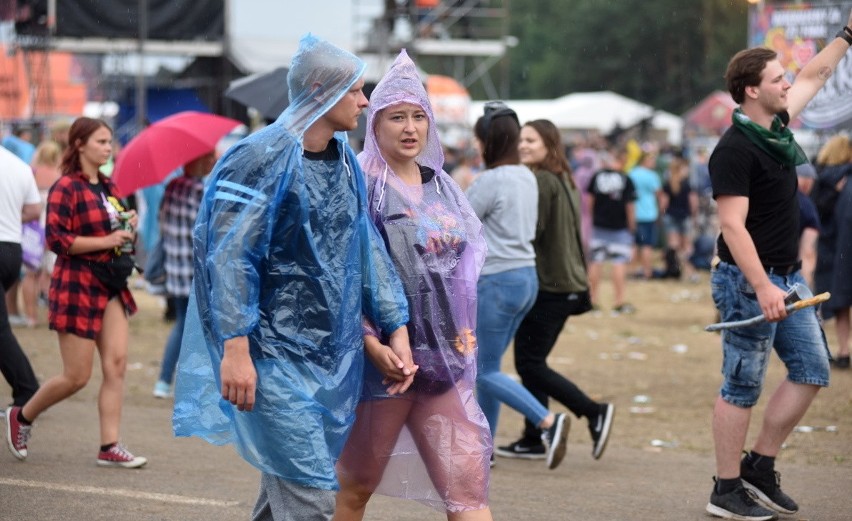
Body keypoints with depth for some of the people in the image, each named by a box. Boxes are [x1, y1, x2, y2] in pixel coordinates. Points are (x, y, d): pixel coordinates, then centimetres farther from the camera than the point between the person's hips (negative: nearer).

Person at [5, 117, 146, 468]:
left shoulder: (107, 187, 13)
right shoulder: (66, 188, -11)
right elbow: (58, 240, -18)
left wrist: (126, 226, 5)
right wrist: (107, 241, -21)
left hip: (110, 286, 7)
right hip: (76, 286, -7)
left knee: (116, 364, -3)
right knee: (77, 377, -2)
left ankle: (110, 447, -1)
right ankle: (22, 417, 21)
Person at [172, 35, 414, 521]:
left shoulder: (347, 161, 11)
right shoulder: (262, 160, -13)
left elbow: (366, 249, 15)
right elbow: (229, 258, -17)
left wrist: (396, 330, 9)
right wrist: (234, 349, -22)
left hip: (333, 352, 8)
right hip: (276, 354, -8)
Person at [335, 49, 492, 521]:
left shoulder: (441, 186, 12)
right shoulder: (361, 184, -7)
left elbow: (467, 257, 19)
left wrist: (463, 330, 7)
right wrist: (372, 341, -18)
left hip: (444, 355, 6)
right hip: (384, 352, -6)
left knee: (468, 482, -2)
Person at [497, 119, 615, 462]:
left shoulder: (541, 181, -14)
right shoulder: (566, 181, 15)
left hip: (546, 287, -10)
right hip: (569, 286, 10)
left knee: (529, 363, -6)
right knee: (534, 362, 12)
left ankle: (594, 412, -8)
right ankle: (533, 440, 13)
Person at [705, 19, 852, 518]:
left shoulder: (777, 127, 8)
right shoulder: (735, 149, -18)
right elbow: (733, 225, -23)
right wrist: (763, 289, -29)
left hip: (788, 277, 9)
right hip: (750, 281, -9)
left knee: (812, 370, 9)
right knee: (743, 387, -2)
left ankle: (760, 467, 16)